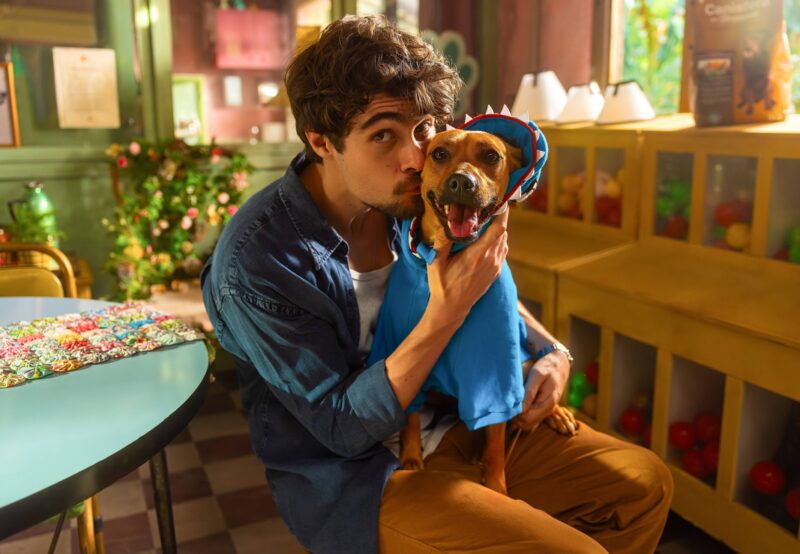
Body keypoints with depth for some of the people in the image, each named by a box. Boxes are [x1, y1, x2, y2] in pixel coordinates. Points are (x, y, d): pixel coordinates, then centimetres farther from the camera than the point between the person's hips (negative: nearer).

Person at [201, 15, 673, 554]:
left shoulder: (410, 199, -7)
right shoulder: (258, 260, -25)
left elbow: (494, 296, 13)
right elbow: (343, 428, -22)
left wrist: (552, 351, -5)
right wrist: (448, 309, -30)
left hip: (453, 424, 6)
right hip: (354, 473, -5)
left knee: (645, 481, 4)